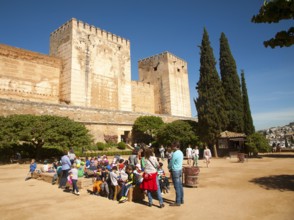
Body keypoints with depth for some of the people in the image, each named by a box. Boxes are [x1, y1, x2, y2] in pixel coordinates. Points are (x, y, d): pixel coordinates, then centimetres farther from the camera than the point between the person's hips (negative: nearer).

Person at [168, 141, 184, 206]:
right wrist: (171, 168, 15)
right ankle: (181, 200, 23)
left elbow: (171, 163, -12)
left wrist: (169, 168, 8)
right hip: (180, 170, 9)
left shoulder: (175, 154, -20)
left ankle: (178, 202, 5)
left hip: (175, 171, -9)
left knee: (177, 187, -2)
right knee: (180, 186, 14)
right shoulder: (181, 153, 8)